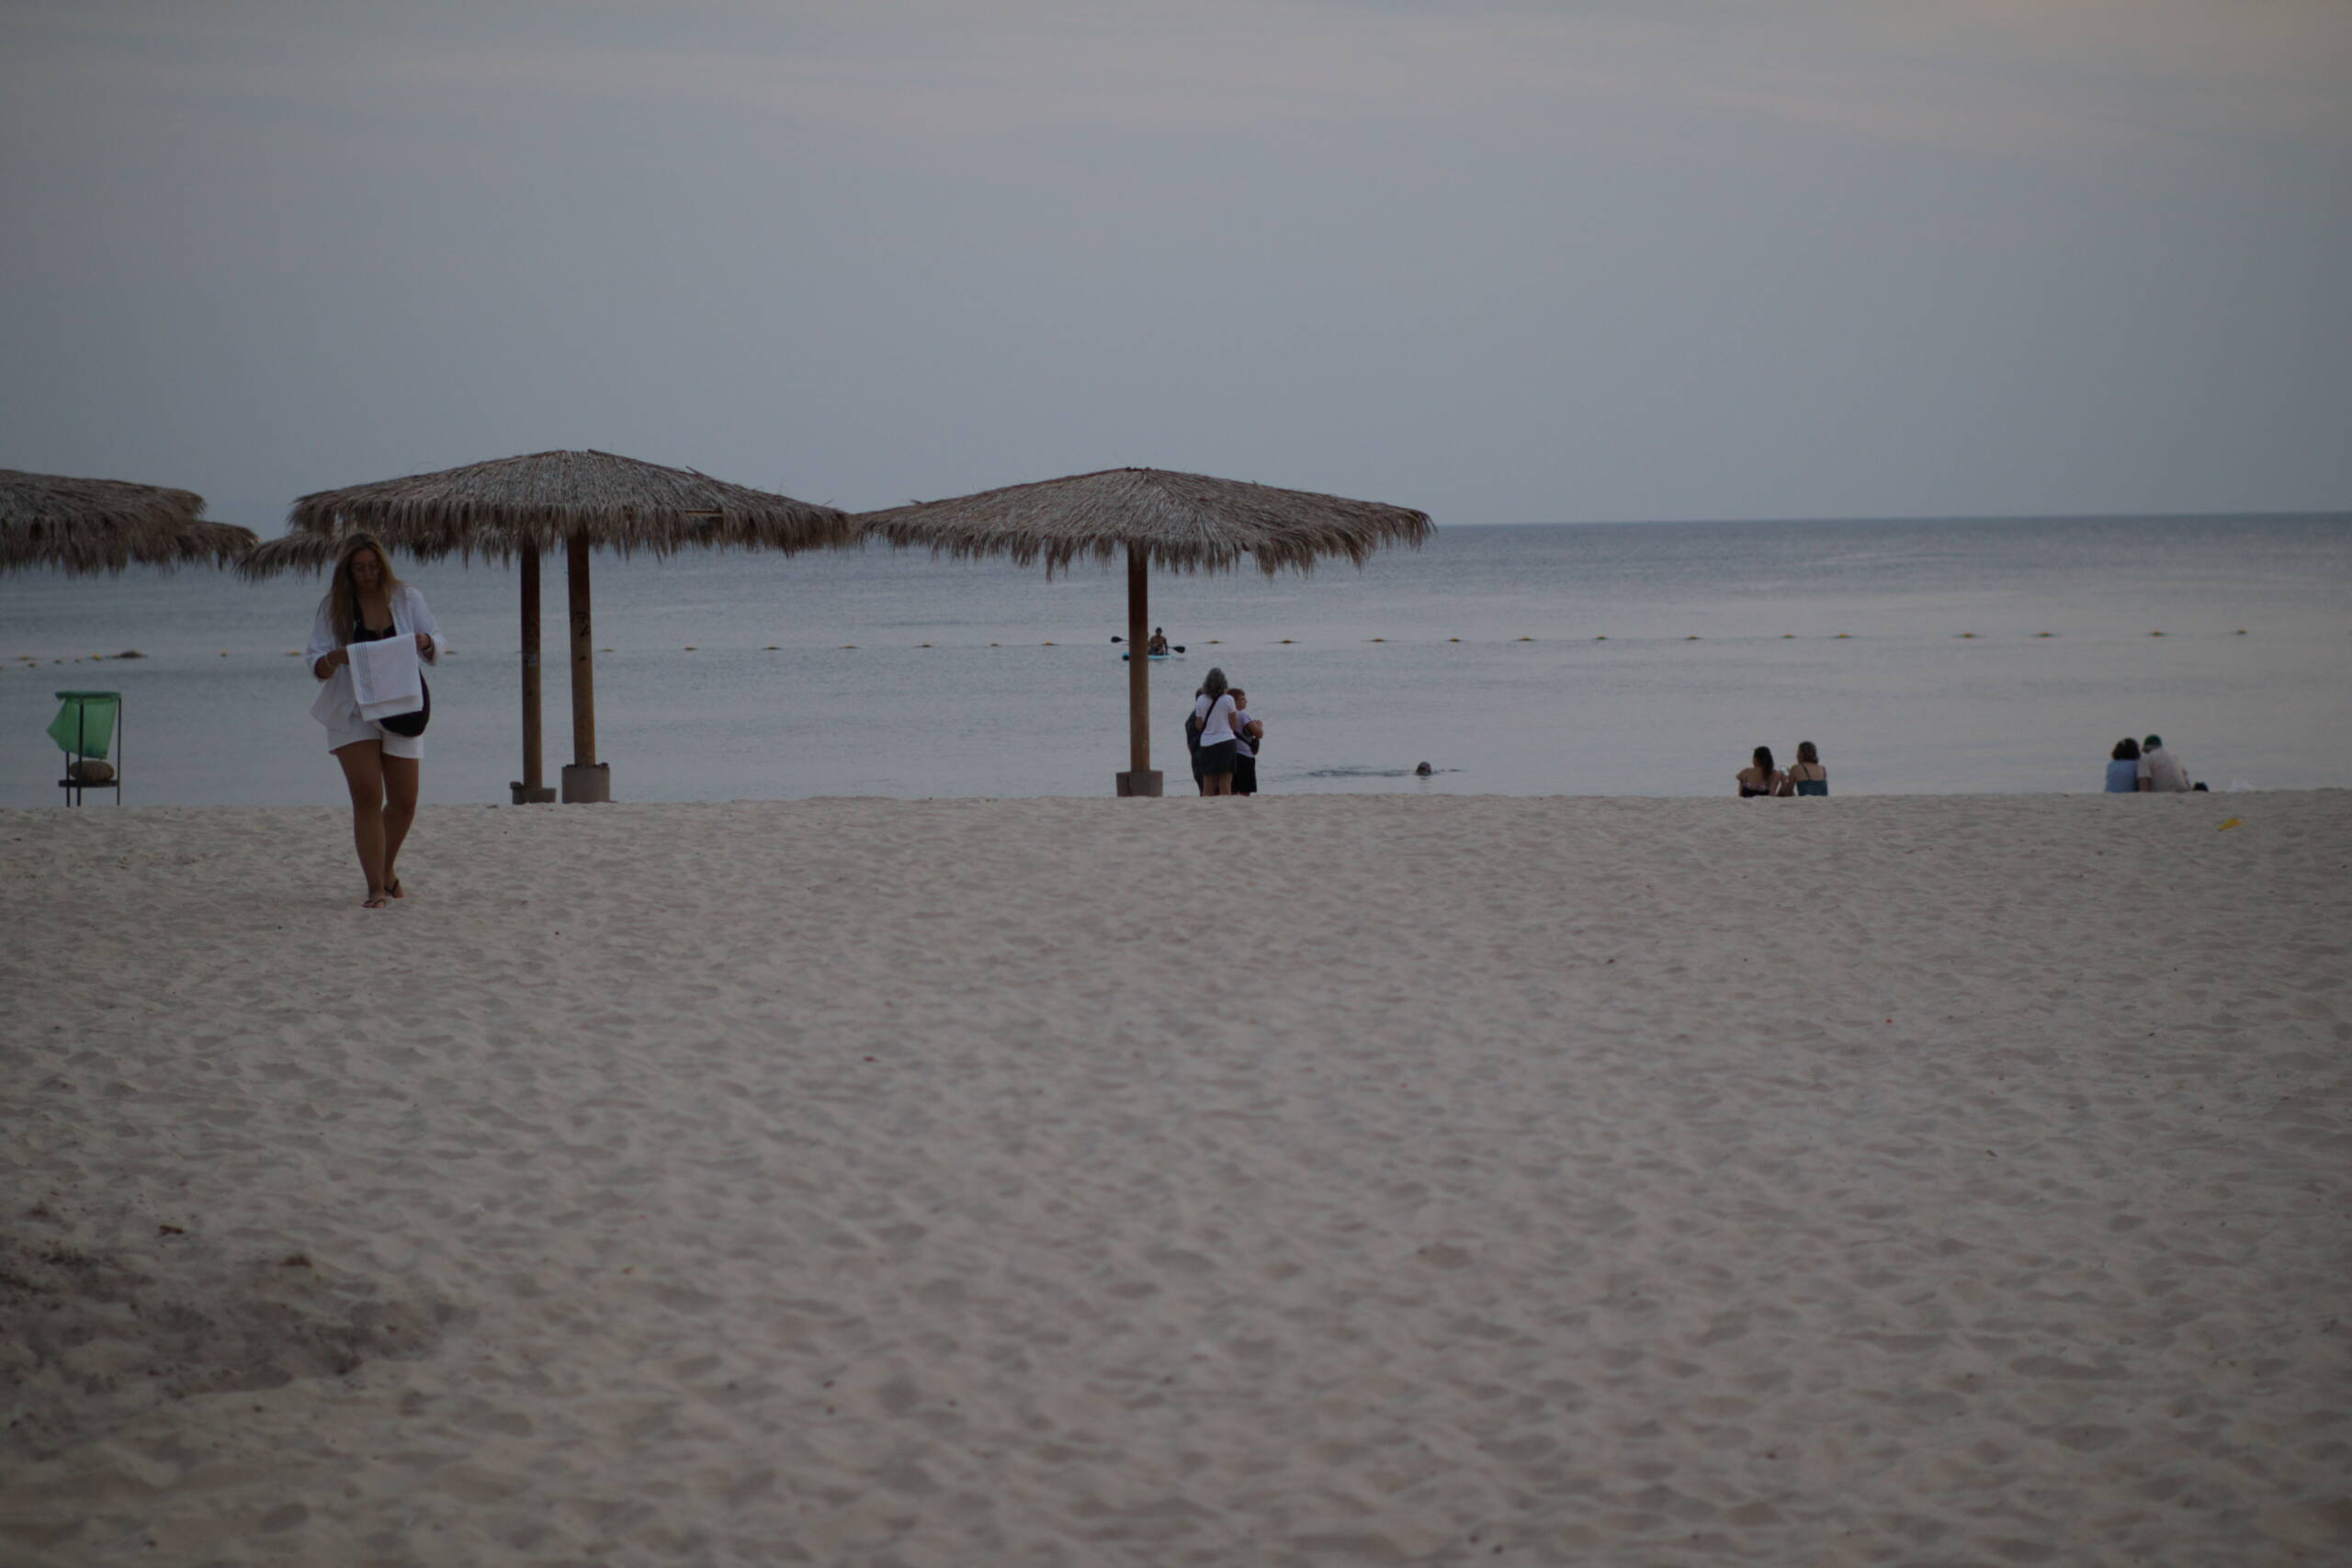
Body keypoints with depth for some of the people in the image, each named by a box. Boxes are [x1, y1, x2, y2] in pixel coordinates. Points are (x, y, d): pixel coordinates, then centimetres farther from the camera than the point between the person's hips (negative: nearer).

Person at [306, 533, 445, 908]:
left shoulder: (407, 599, 4)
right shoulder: (333, 608, -1)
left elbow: (437, 649, 7)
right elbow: (314, 663, -5)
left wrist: (424, 642, -17)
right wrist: (334, 658, -28)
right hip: (352, 712, -2)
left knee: (404, 801, 4)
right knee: (367, 797, -13)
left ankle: (387, 870, 30)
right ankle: (375, 887, -11)